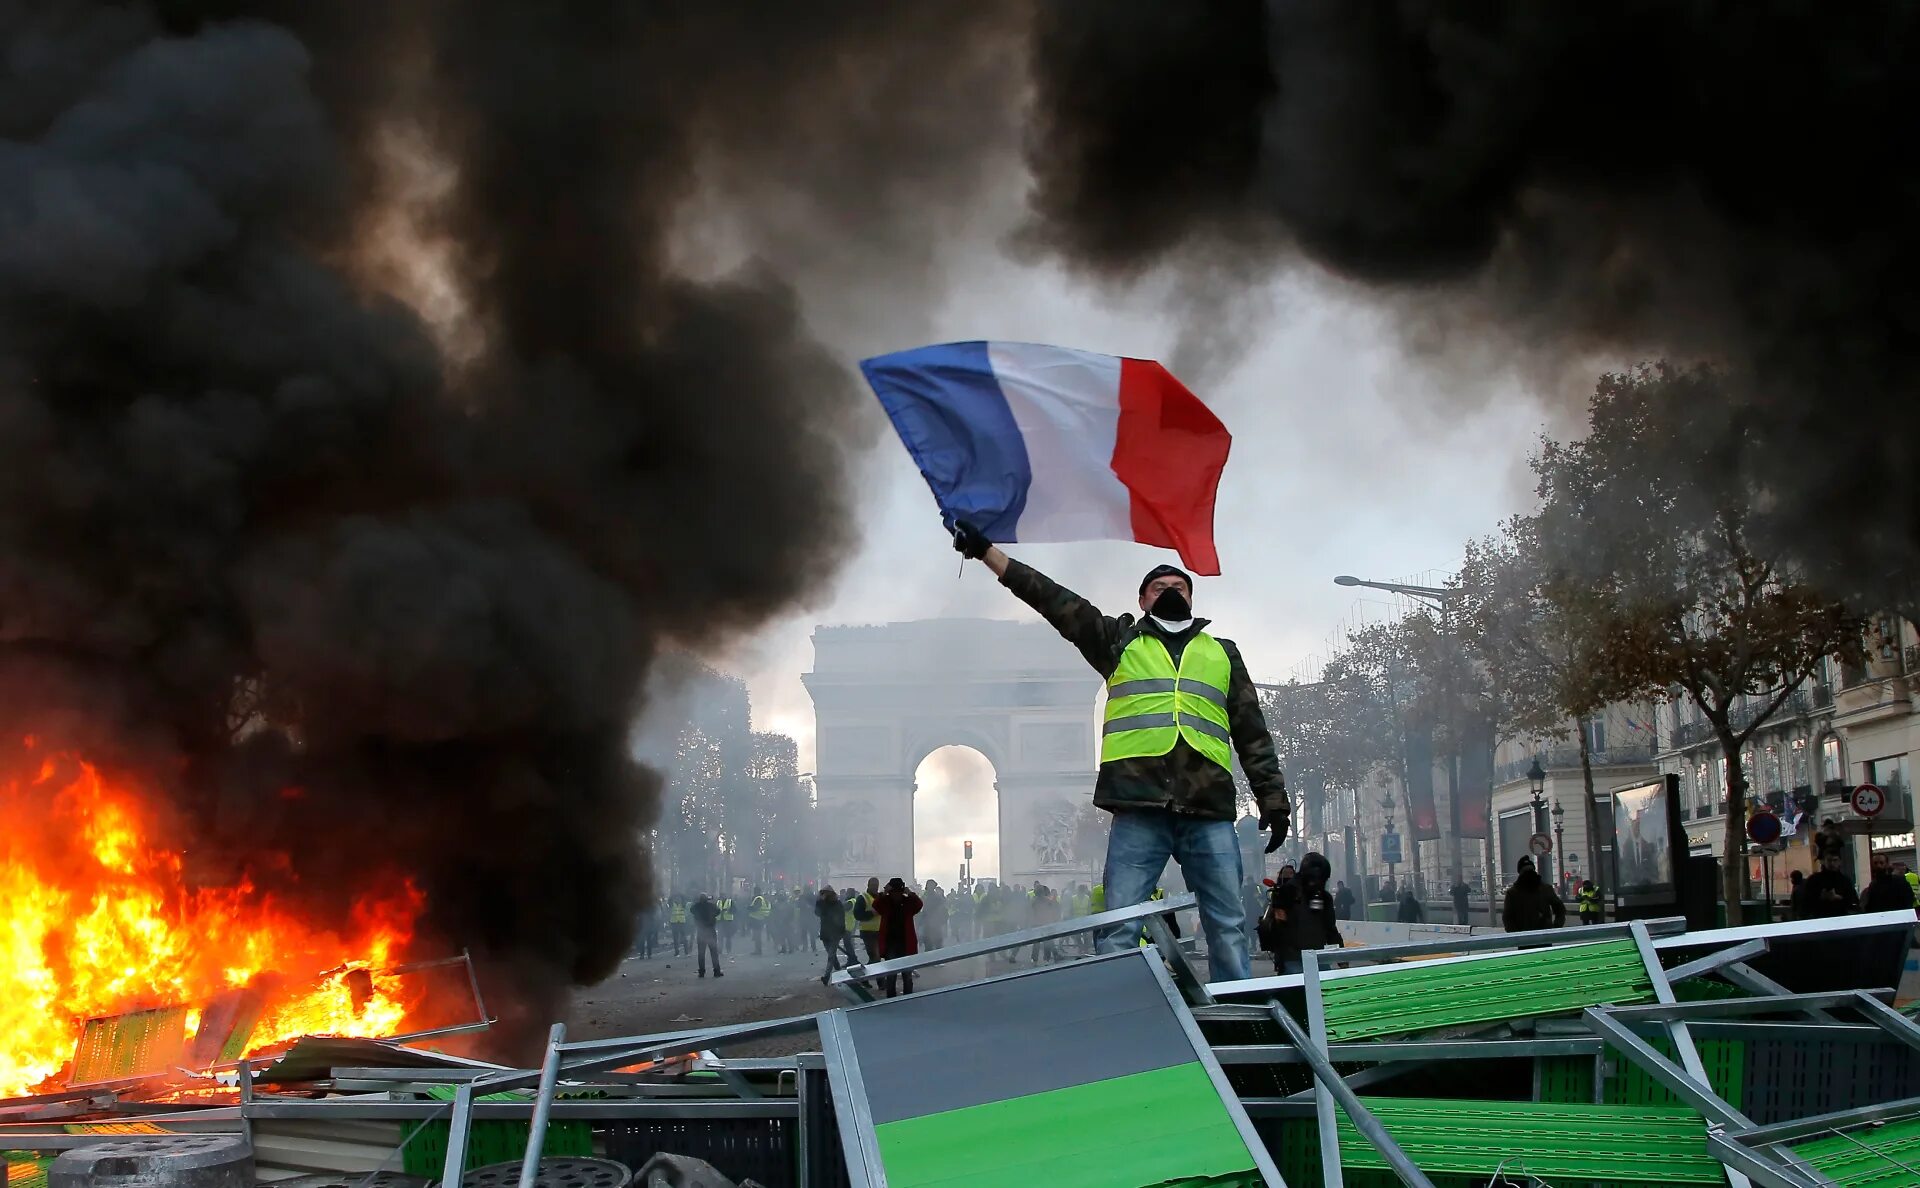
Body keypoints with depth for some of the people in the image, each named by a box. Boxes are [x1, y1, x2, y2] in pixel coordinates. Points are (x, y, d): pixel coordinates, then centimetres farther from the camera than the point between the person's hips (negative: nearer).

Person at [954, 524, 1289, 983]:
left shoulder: (1222, 653, 23)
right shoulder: (1120, 641, 18)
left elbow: (1253, 734, 21)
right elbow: (1055, 600, 11)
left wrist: (1273, 799, 11)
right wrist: (986, 552, 4)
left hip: (1210, 812, 2)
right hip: (1139, 809, -1)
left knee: (1228, 928, 0)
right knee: (1119, 929, -7)